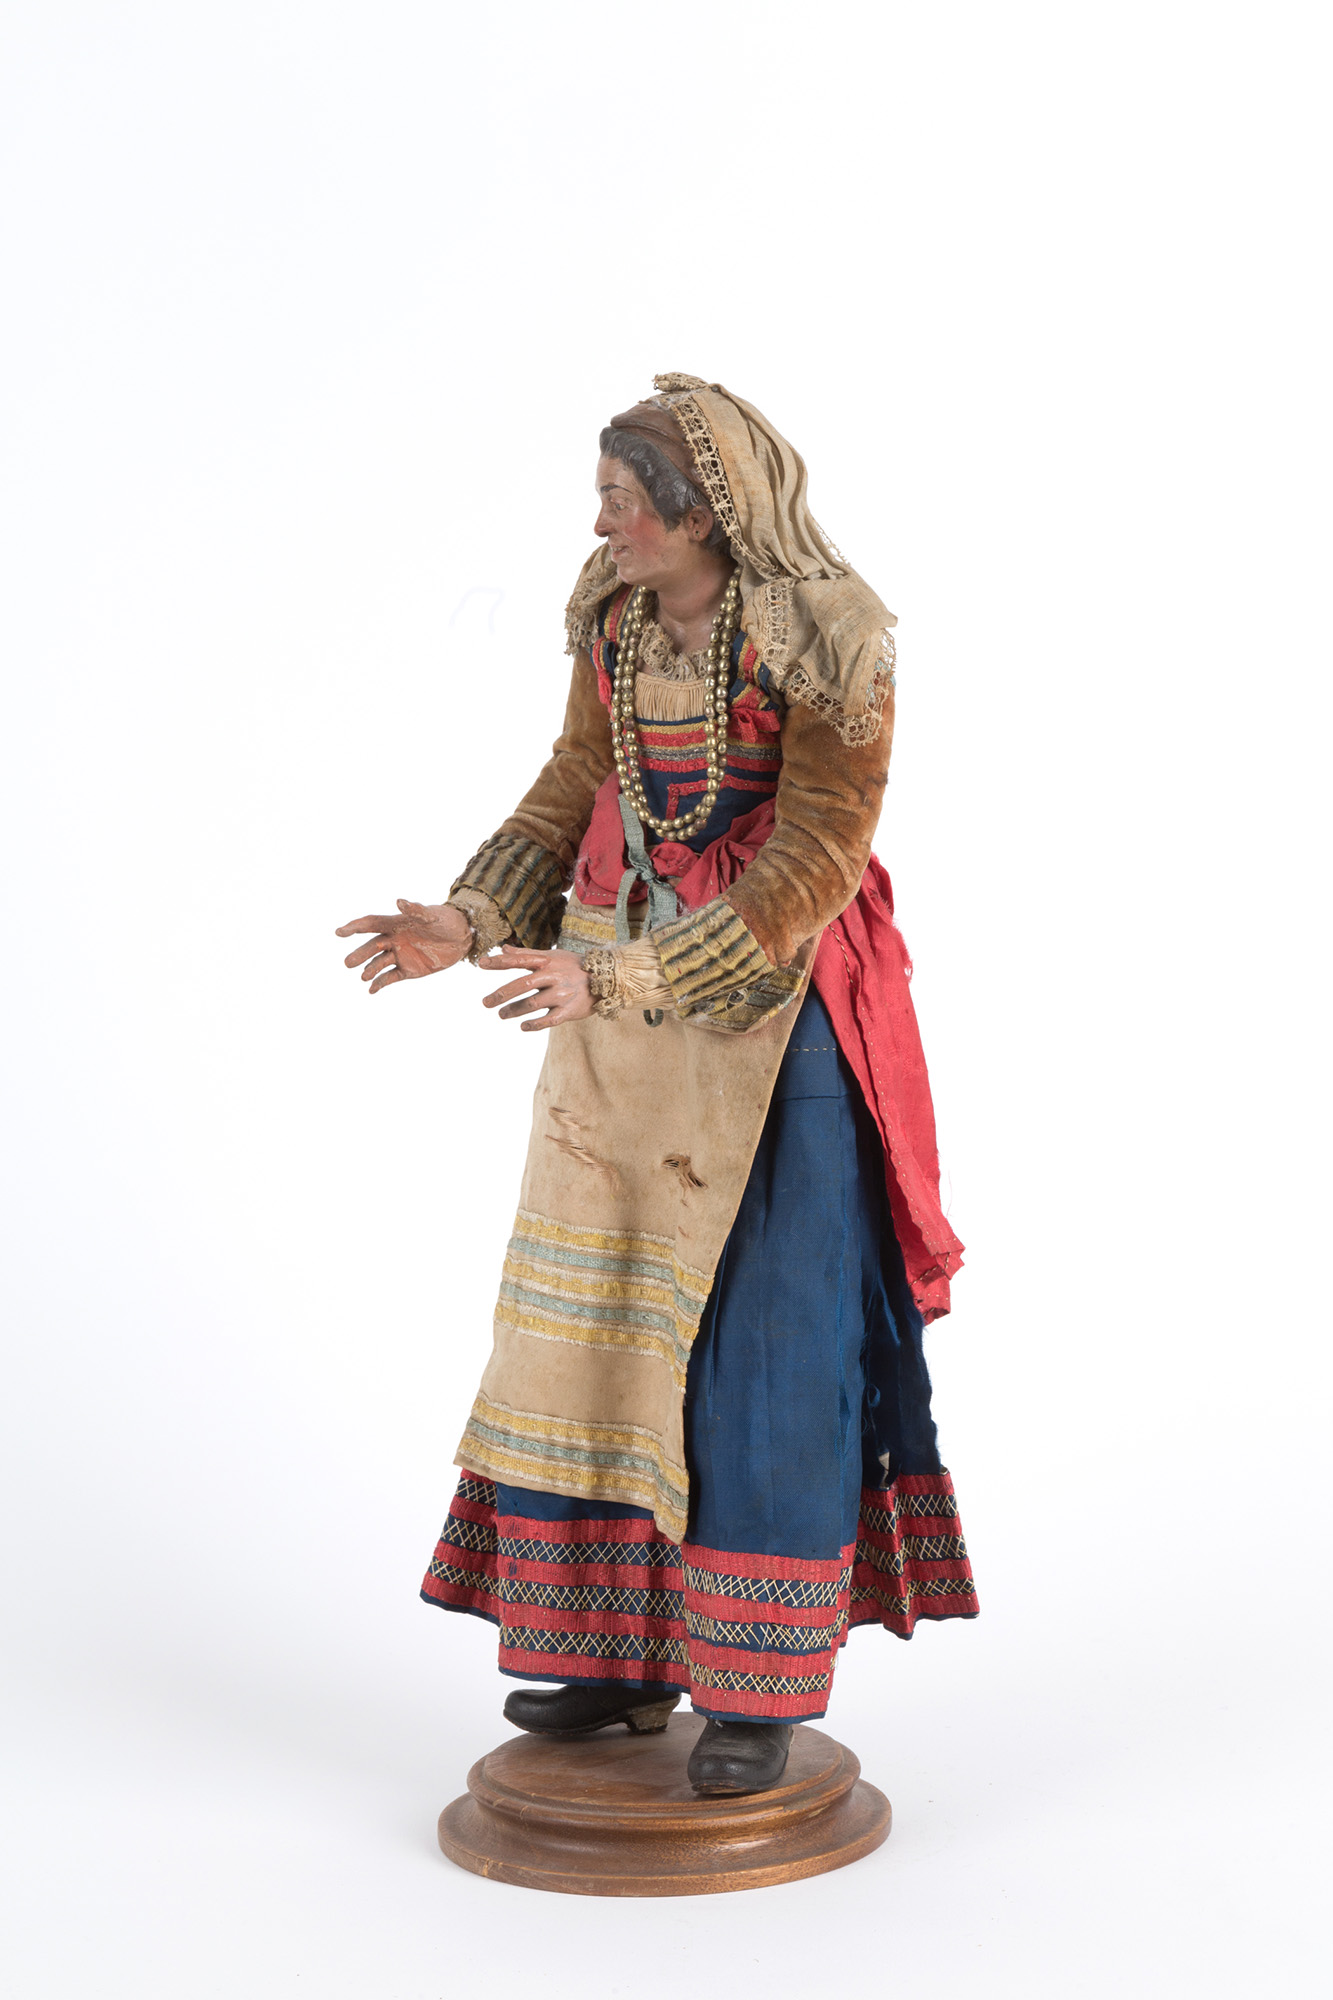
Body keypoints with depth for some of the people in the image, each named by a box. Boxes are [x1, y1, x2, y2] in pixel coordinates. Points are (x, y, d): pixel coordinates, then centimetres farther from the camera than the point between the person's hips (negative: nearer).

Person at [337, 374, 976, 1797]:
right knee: (602, 1310, 9)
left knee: (760, 1324, -2)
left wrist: (616, 982, -26)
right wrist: (466, 924, -5)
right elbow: (574, 790, 10)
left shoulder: (825, 648, -17)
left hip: (771, 1007, -6)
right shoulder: (614, 619, 2)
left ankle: (761, 1686, 11)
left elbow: (813, 864, -20)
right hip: (620, 999, 7)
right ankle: (624, 1647, 22)